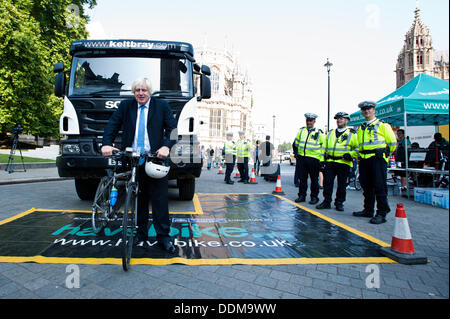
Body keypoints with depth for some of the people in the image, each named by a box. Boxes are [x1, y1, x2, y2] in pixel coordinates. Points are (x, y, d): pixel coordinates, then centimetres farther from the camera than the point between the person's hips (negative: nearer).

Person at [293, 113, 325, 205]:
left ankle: (314, 197, 15)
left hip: (313, 159, -3)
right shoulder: (301, 131, 12)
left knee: (314, 179, 4)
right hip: (301, 158, 4)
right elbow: (295, 143, 23)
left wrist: (321, 158, -5)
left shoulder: (319, 133, 1)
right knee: (302, 178, 8)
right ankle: (302, 196, 18)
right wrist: (296, 153, 15)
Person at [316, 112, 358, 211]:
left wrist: (350, 154, -12)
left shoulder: (352, 134, 5)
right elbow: (324, 147, 18)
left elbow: (358, 148, 3)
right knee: (327, 182, 0)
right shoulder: (330, 133, 17)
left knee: (342, 185, 4)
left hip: (344, 163, -3)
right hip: (330, 162, 3)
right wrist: (323, 159, 10)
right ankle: (326, 201, 10)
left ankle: (339, 203, 17)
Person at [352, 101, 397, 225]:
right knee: (366, 186, 11)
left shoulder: (382, 125, 2)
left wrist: (385, 154, 9)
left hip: (378, 159, -6)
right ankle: (368, 210, 22)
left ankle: (382, 213, -1)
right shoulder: (360, 128, 20)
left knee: (379, 186, -6)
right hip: (364, 159, 6)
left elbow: (392, 143, 3)